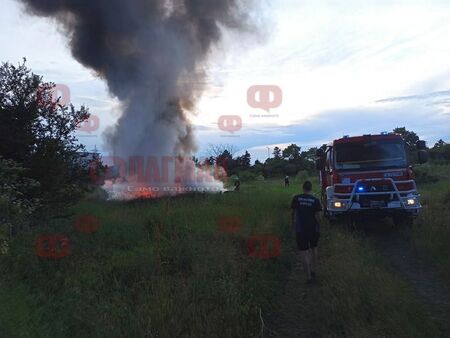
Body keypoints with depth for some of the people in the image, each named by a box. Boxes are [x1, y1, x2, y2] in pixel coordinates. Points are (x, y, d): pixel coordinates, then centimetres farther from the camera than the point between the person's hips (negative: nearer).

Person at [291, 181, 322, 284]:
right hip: (314, 229, 2)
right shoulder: (315, 200, -9)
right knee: (313, 249, 24)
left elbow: (293, 212, 1)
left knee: (304, 253, 3)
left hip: (301, 229, -2)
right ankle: (313, 271, 34)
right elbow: (317, 216, -11)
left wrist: (293, 221, 18)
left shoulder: (296, 198, -8)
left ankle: (309, 277, 2)